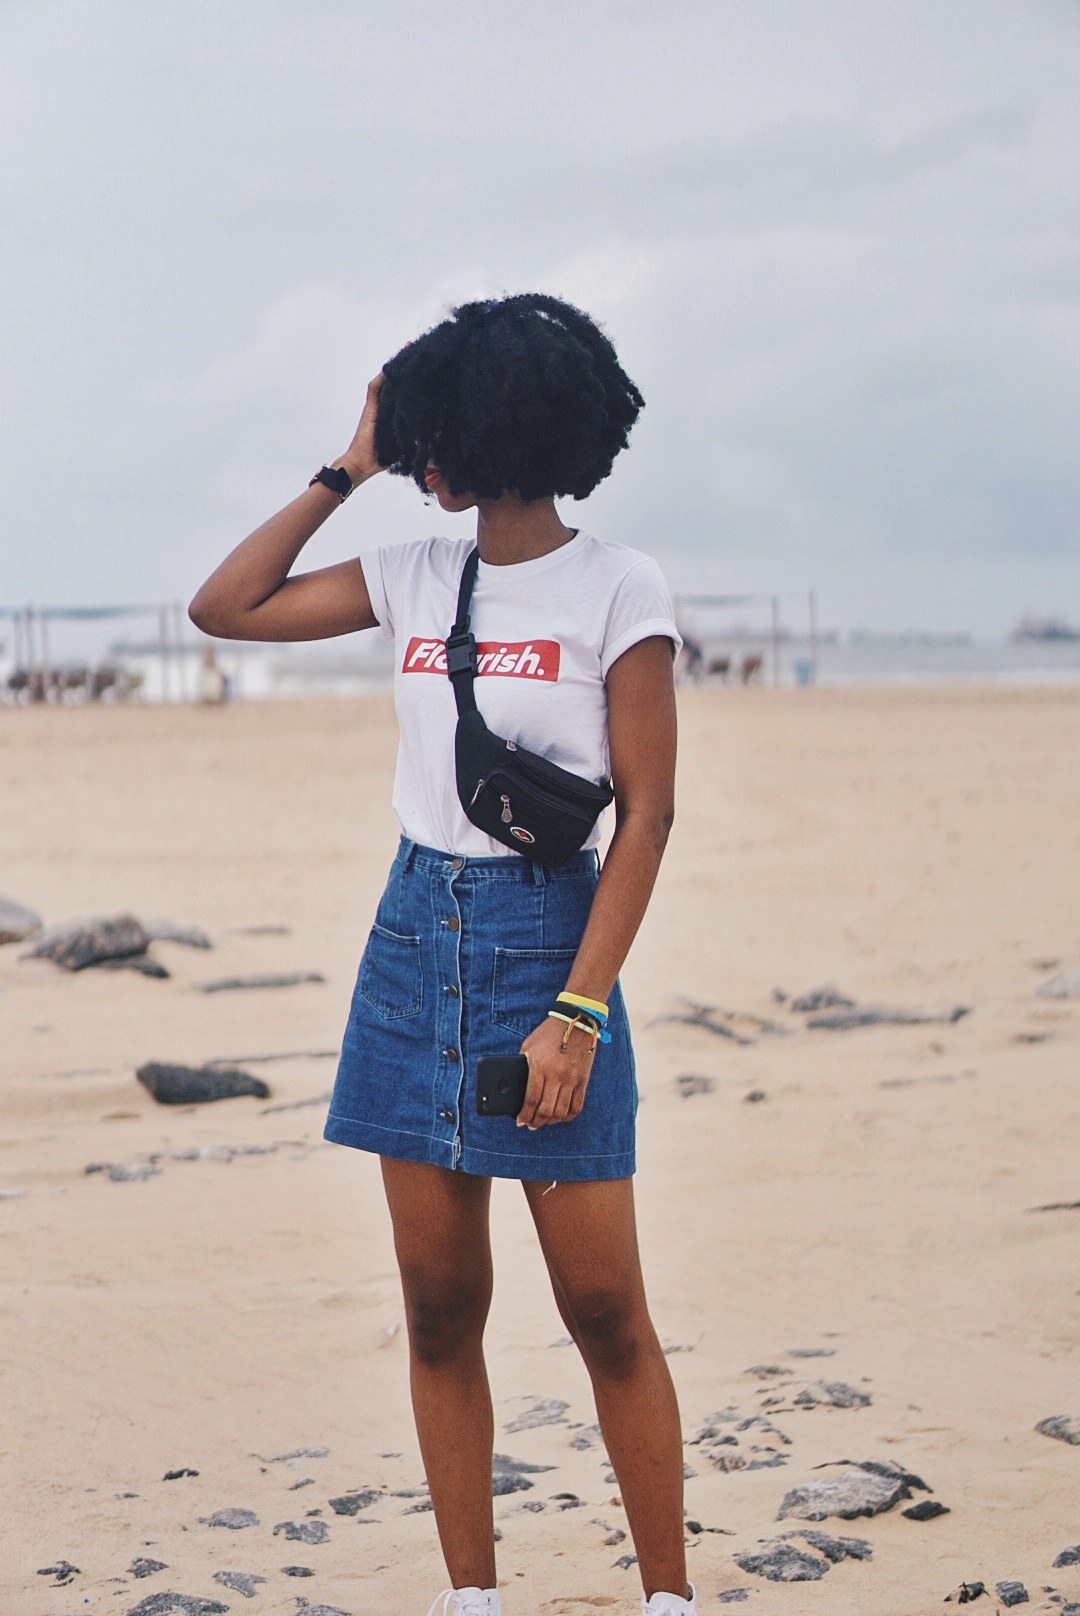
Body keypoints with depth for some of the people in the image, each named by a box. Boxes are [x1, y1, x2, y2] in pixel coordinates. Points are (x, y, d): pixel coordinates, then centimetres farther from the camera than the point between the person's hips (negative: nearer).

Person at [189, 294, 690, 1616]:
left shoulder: (618, 590, -6)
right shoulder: (412, 579, 9)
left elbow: (647, 814, -9)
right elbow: (224, 608, 13)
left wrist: (577, 1010, -16)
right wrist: (344, 473, 9)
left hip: (545, 936, -5)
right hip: (415, 938, 5)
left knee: (602, 1307, -2)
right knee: (439, 1304, 7)